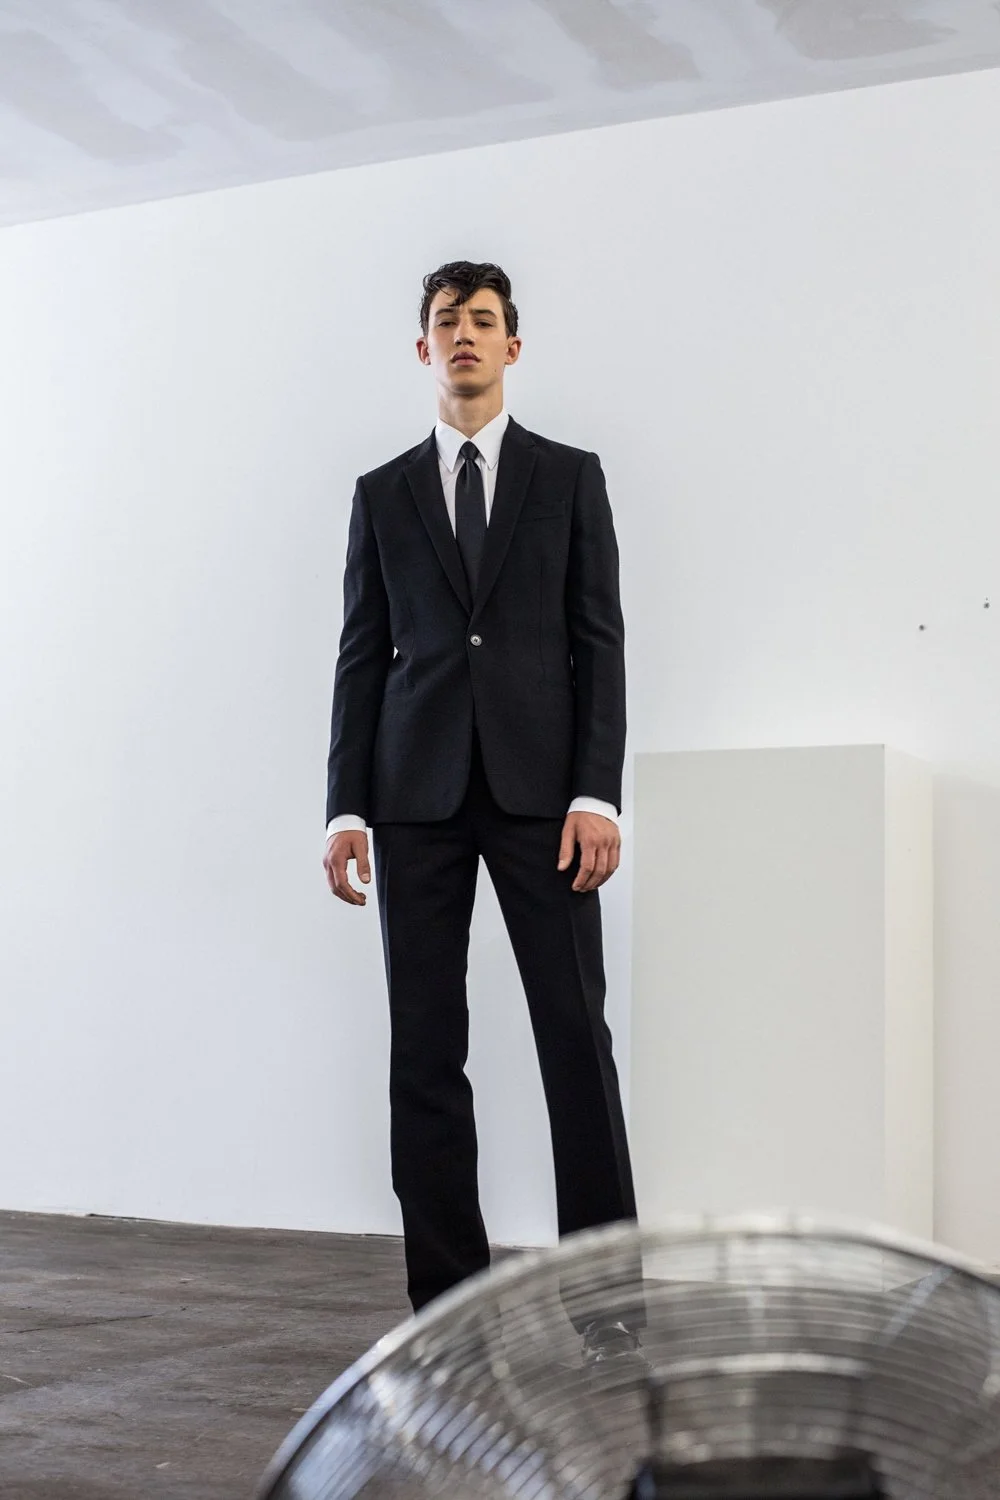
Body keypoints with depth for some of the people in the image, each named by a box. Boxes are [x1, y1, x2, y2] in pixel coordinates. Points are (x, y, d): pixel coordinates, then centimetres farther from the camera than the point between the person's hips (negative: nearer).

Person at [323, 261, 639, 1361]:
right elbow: (362, 655, 10)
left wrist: (597, 793, -7)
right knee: (424, 1052, 2)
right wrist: (346, 808, 1)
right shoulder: (382, 494, 15)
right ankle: (449, 1299, 10)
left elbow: (599, 643, 4)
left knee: (576, 1036, -4)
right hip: (418, 795, 2)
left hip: (538, 787, -2)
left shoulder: (570, 478, 11)